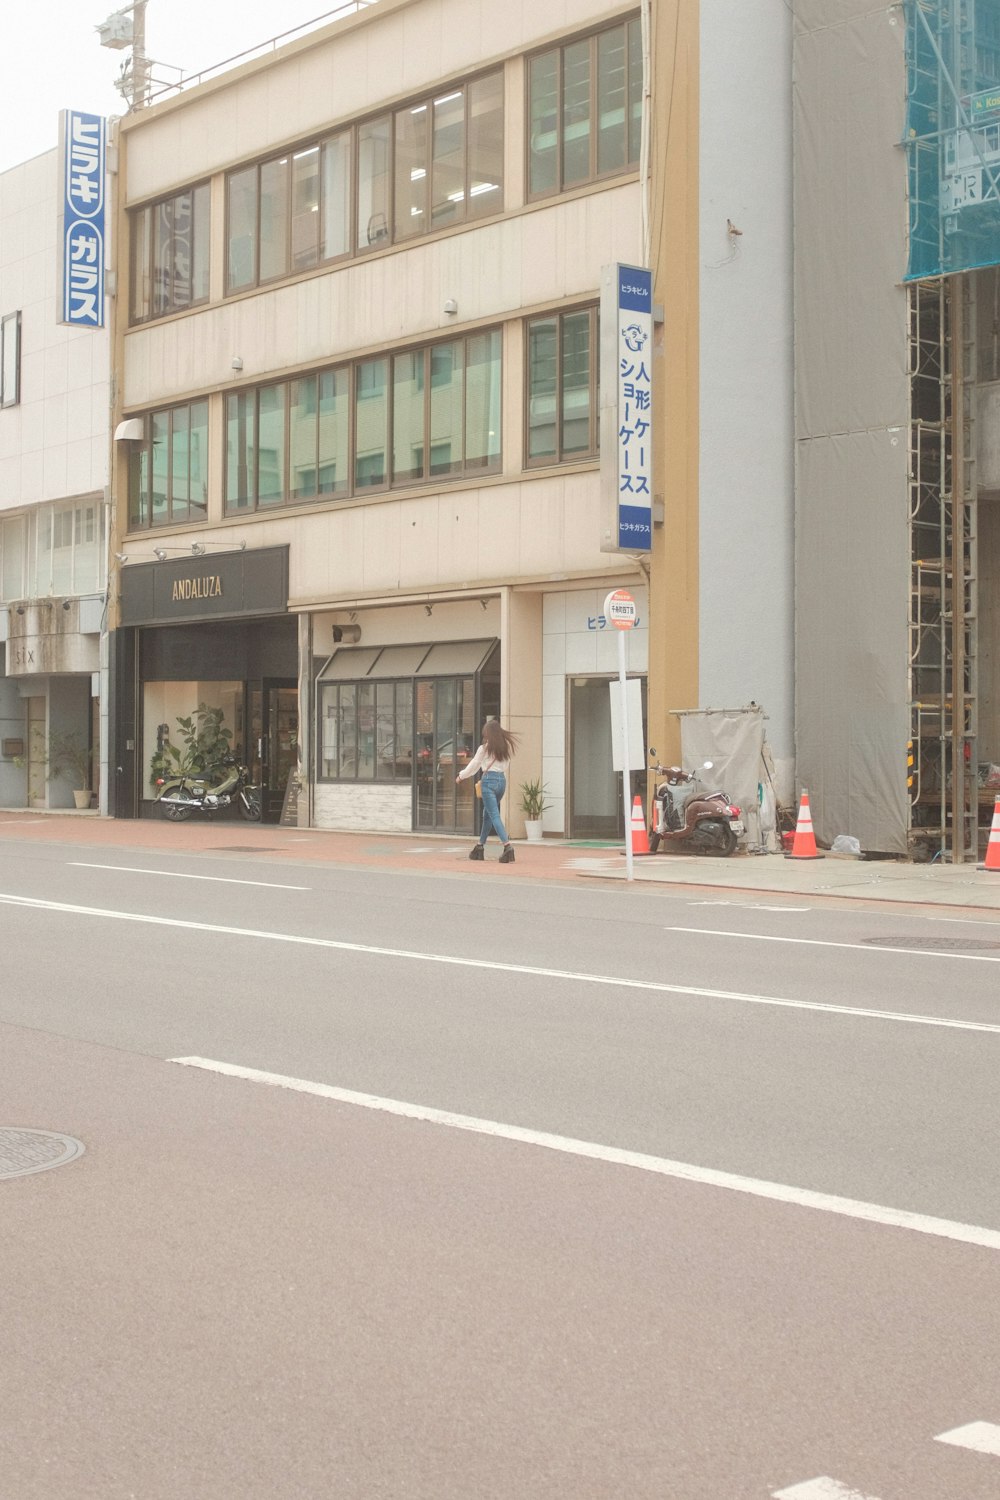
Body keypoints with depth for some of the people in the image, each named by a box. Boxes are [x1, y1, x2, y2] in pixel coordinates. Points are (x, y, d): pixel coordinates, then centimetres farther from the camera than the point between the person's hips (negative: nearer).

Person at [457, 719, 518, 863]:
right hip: (502, 780, 6)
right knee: (487, 814, 19)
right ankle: (480, 847, 26)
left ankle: (507, 846, -27)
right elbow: (505, 766, 14)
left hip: (489, 780, -6)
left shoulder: (485, 747, -5)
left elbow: (474, 765, 2)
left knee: (494, 815, -11)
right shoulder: (506, 747, 10)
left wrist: (461, 776, 16)